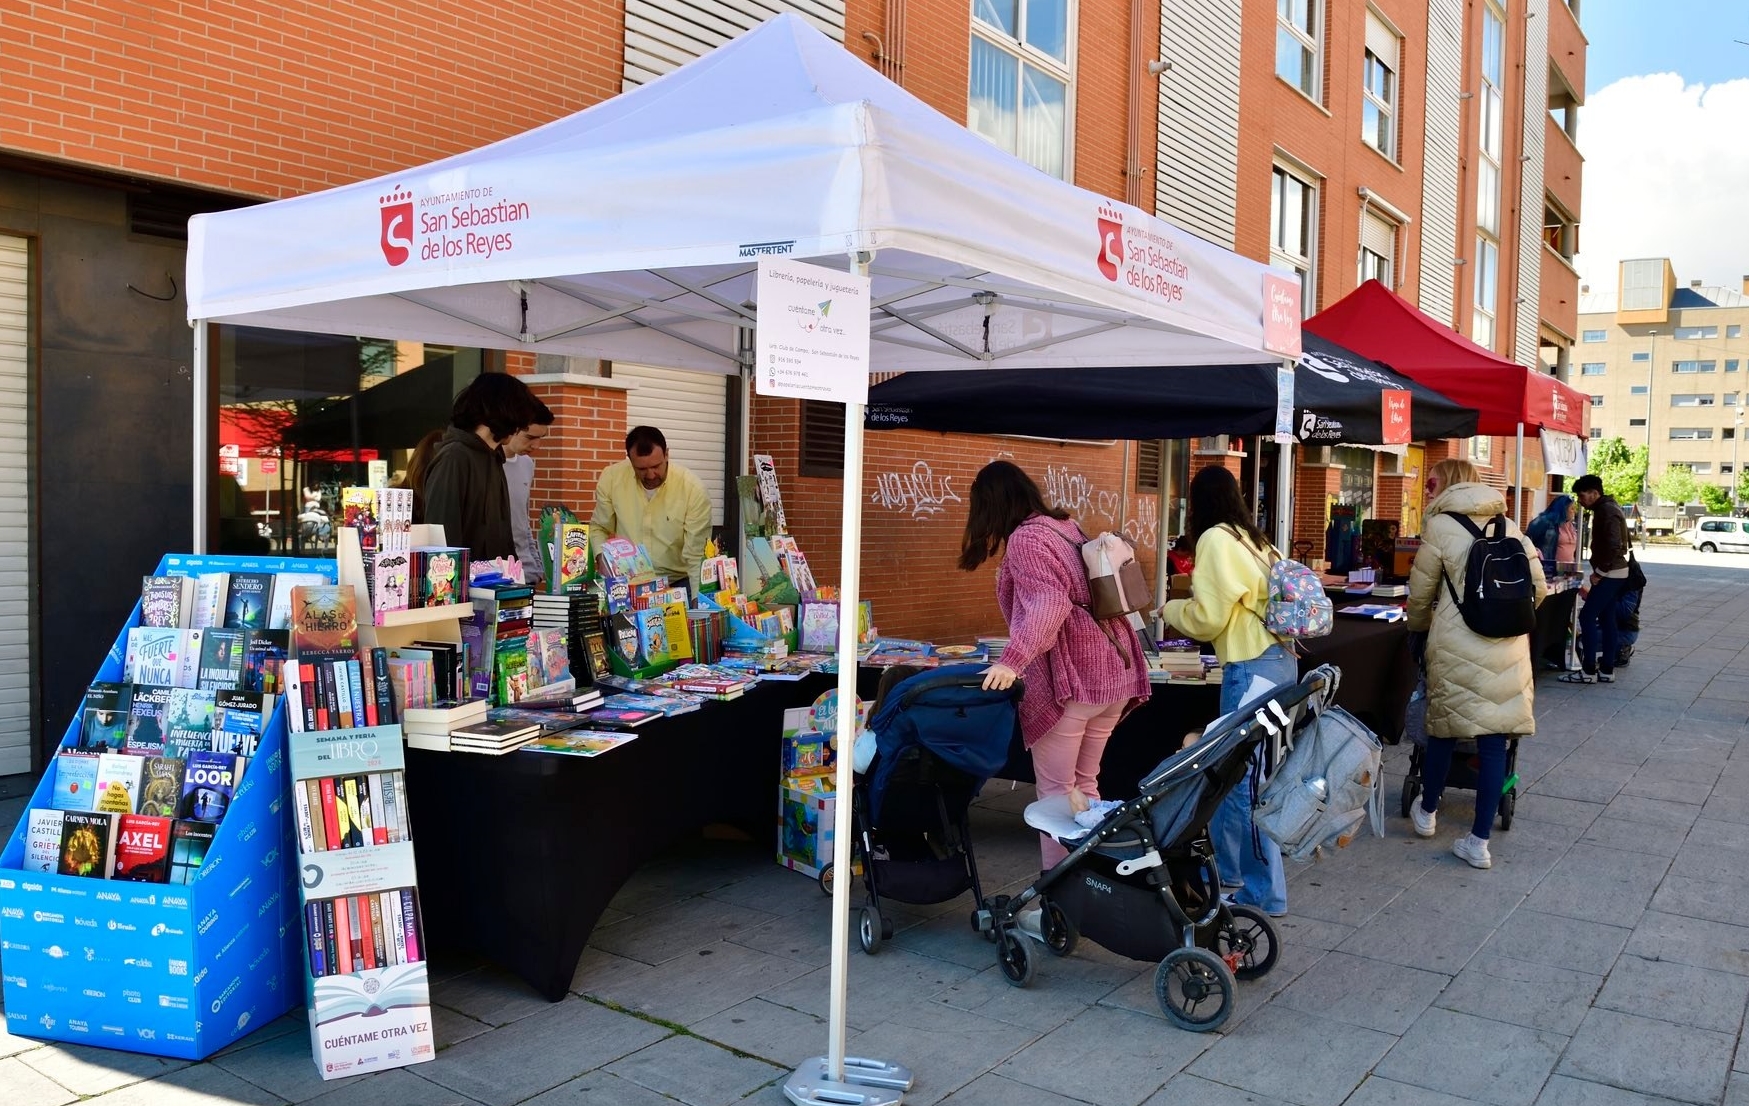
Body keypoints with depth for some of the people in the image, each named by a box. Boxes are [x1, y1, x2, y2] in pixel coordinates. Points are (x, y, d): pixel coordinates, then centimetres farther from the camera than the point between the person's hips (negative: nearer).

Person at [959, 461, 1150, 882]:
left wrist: (1012, 661, -33)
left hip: (1070, 677, -9)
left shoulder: (1024, 539, -11)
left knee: (1056, 793, 1)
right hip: (1116, 669, 9)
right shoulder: (1067, 526, 16)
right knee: (1085, 786, 18)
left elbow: (1050, 604, -25)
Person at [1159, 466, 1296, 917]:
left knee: (1246, 779, -2)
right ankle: (1227, 869, 29)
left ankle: (1264, 892, 4)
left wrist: (1171, 609, 10)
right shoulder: (1256, 540, 16)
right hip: (1279, 658, 9)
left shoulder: (1216, 541, -7)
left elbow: (1206, 617, -9)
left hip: (1253, 667, -9)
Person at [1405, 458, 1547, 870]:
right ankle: (1479, 840, 10)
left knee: (1444, 729, 14)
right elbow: (1539, 588, 10)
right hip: (1509, 649, 3)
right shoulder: (1510, 526, 11)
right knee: (1494, 739, 5)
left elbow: (1421, 591, 4)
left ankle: (1427, 812, 34)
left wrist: (1417, 628, 23)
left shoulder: (1440, 526, -2)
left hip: (1456, 646, -3)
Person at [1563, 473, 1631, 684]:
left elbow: (1614, 546, -25)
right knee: (1606, 620, 11)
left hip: (1610, 574, -10)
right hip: (1613, 572, 10)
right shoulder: (1605, 509, 15)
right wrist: (1600, 570, 13)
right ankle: (1606, 670, 14)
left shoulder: (1607, 511, -17)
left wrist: (1599, 572, -18)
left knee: (1587, 617, -10)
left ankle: (1589, 671, -8)